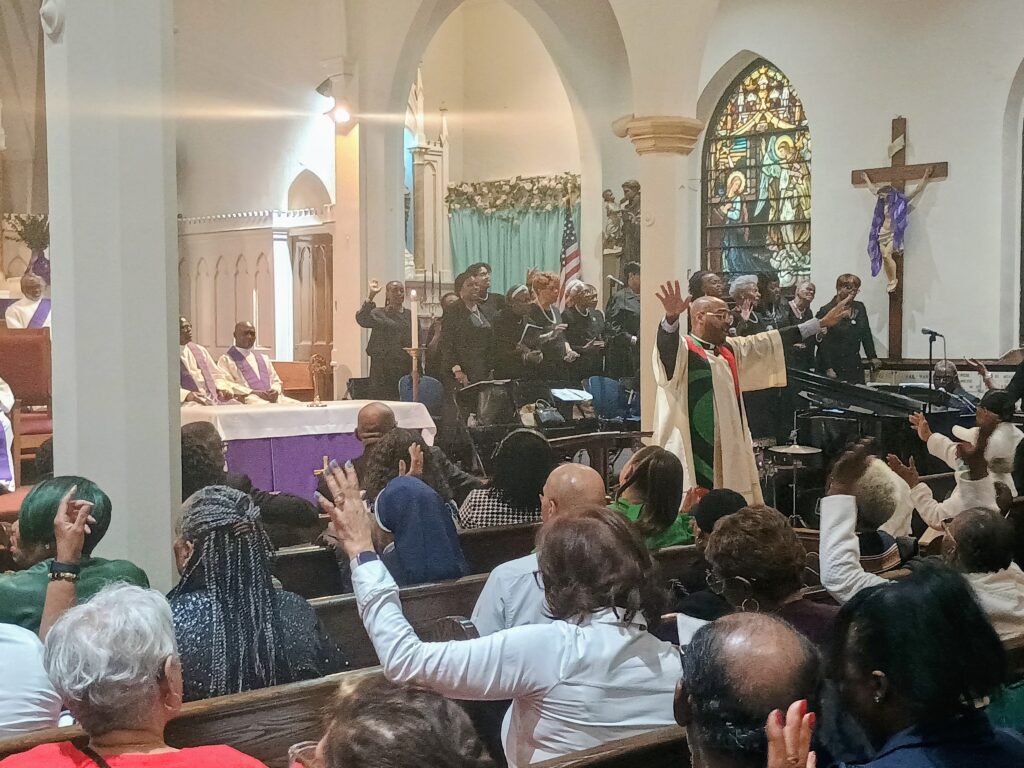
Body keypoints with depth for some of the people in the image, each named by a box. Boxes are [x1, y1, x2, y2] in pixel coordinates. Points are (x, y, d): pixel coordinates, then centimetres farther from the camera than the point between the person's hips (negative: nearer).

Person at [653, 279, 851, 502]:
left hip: (728, 450, 8)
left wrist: (821, 324, 27)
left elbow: (772, 342, 24)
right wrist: (671, 317, -51)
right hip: (690, 449, -8)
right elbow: (666, 342, -28)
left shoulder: (729, 349, 18)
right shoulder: (682, 348, -6)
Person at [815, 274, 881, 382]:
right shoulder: (826, 311, -8)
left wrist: (872, 357, 7)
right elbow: (823, 344, -11)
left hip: (855, 367, 5)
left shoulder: (860, 308, 11)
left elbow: (867, 335, 17)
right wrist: (828, 369, -16)